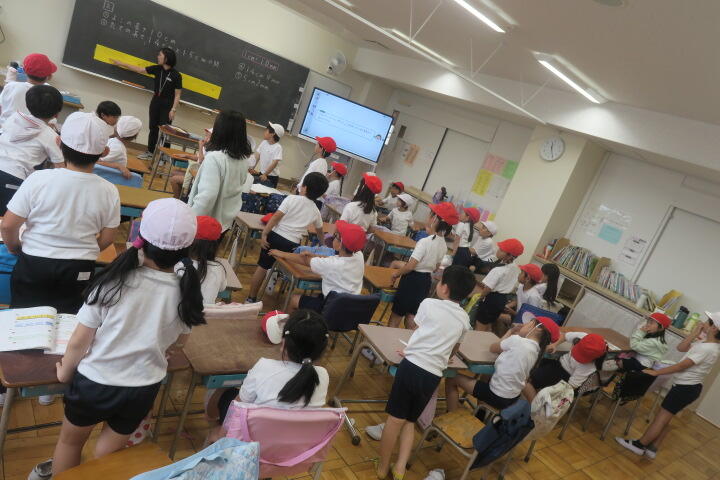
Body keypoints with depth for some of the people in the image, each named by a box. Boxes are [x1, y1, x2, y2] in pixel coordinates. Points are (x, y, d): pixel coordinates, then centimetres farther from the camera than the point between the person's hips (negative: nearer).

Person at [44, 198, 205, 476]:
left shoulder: (113, 282, -23)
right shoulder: (186, 293, -15)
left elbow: (80, 341, -12)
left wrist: (64, 373, 8)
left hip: (94, 382, -1)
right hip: (143, 389, 2)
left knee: (70, 440, 29)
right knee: (109, 453, 25)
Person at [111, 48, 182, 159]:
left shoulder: (176, 75, -13)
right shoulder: (157, 69, 2)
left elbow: (177, 95, -11)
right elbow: (139, 70, 13)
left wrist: (173, 109, -17)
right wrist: (121, 64, 16)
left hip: (167, 105, -6)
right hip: (155, 102, 6)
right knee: (153, 128, 11)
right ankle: (150, 152, 22)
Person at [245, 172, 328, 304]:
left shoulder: (292, 198, -2)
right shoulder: (315, 211, 12)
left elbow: (276, 217, -10)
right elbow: (319, 231, 29)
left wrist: (264, 234, -7)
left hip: (276, 236, -1)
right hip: (293, 244, 2)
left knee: (262, 267, 9)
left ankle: (251, 298, 16)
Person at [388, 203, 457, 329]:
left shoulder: (425, 241, -23)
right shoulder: (444, 245, 1)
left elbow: (410, 266, -23)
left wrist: (396, 273, -7)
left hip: (413, 279, -7)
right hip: (426, 280, 7)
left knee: (397, 314, 8)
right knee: (411, 315, 18)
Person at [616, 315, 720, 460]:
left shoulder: (707, 349, -23)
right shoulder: (706, 344, 5)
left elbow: (681, 366, -22)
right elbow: (680, 348, 11)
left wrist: (656, 372, -16)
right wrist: (694, 334, 1)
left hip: (685, 388, -9)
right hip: (688, 387, 9)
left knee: (662, 417, 1)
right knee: (664, 418, 14)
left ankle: (639, 444, 11)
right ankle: (652, 448, 21)